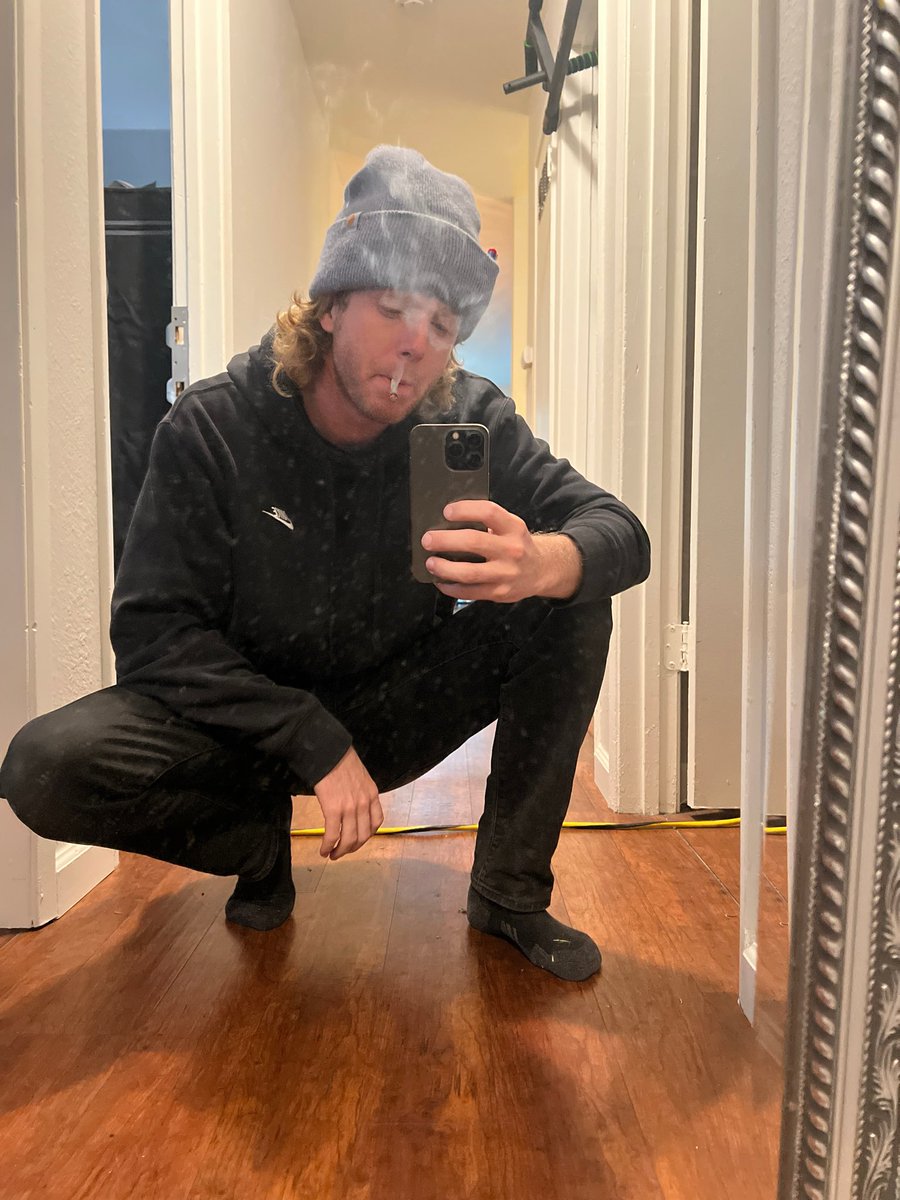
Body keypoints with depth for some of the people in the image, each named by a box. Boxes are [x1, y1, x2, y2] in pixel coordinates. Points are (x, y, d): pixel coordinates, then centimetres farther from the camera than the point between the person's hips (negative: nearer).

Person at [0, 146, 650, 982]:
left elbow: (621, 531, -16)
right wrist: (314, 743, -27)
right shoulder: (214, 427, -16)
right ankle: (256, 837, 5)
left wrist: (543, 563, -42)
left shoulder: (471, 420, -12)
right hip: (250, 718, -1)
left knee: (575, 603, -19)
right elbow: (153, 629, -18)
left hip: (398, 711, 2)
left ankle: (510, 890, -5)